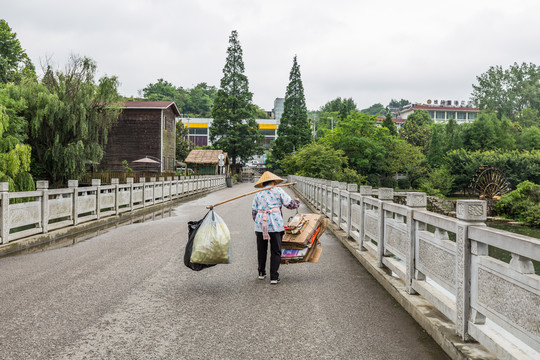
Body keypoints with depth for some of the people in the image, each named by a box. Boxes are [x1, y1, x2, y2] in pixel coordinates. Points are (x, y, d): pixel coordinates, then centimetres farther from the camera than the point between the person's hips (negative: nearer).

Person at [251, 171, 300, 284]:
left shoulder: (258, 194, 13)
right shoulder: (278, 191, 5)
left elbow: (253, 211, 10)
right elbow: (289, 204, 0)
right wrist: (297, 202, 20)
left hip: (260, 223, 3)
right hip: (275, 223, -3)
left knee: (261, 249, 16)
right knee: (275, 251, 2)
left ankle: (261, 273, 27)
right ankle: (274, 277, 0)